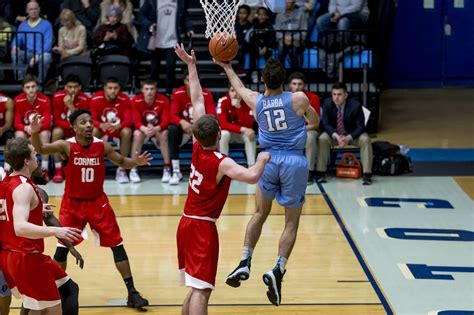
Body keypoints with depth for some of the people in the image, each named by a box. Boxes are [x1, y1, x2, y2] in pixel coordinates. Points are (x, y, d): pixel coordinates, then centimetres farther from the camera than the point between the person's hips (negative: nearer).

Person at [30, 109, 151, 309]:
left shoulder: (102, 146, -8)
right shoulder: (66, 146, -15)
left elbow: (122, 162, 7)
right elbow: (40, 149, -30)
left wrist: (136, 162, -14)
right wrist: (35, 132, -50)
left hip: (97, 202, 2)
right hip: (72, 204, -2)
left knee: (117, 245, 1)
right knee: (62, 247, 0)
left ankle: (132, 293, 8)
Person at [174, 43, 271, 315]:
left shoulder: (197, 149, 2)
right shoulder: (222, 163, -16)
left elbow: (197, 101, 10)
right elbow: (252, 176, -34)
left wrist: (192, 66, 16)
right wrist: (263, 159, -13)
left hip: (186, 224, 8)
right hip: (203, 228, -8)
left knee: (196, 289, 16)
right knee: (201, 290, -14)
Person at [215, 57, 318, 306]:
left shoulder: (255, 101, -2)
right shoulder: (298, 99, -10)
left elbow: (239, 87, 22)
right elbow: (314, 122, 9)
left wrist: (227, 67, 37)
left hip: (270, 159, 3)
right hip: (295, 162, -2)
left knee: (260, 213, 22)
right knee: (291, 222, 6)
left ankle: (244, 263, 10)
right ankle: (278, 270, -12)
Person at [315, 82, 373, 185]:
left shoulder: (355, 105, -20)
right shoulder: (327, 104, -14)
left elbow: (360, 127, -18)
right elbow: (326, 124, -13)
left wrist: (348, 138, -37)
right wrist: (336, 136, -33)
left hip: (352, 134, -1)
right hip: (333, 133, 1)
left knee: (365, 140, -30)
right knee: (322, 139, -28)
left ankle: (367, 174, -26)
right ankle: (320, 173, -22)